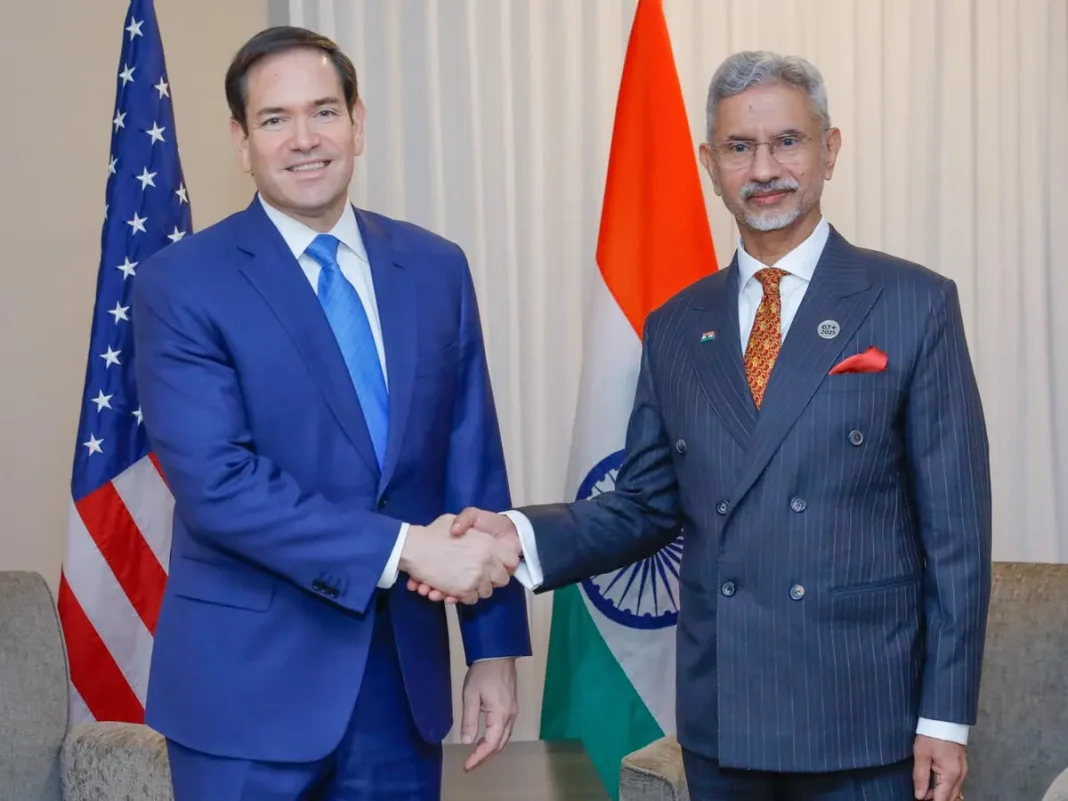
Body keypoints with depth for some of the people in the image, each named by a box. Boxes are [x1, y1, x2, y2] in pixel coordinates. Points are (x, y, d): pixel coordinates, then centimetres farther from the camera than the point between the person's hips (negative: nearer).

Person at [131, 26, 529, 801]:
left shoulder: (436, 267, 6)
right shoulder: (182, 283, -8)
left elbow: (473, 465, 6)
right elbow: (216, 482, -18)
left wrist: (494, 644, 4)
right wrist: (403, 547, -22)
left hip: (404, 671, 4)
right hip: (249, 680, -4)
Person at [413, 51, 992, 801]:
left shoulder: (914, 304, -3)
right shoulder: (675, 328, 9)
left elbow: (954, 525, -4)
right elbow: (646, 504, 9)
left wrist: (946, 715, -7)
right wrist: (521, 534, -9)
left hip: (863, 713, -3)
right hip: (720, 719, 4)